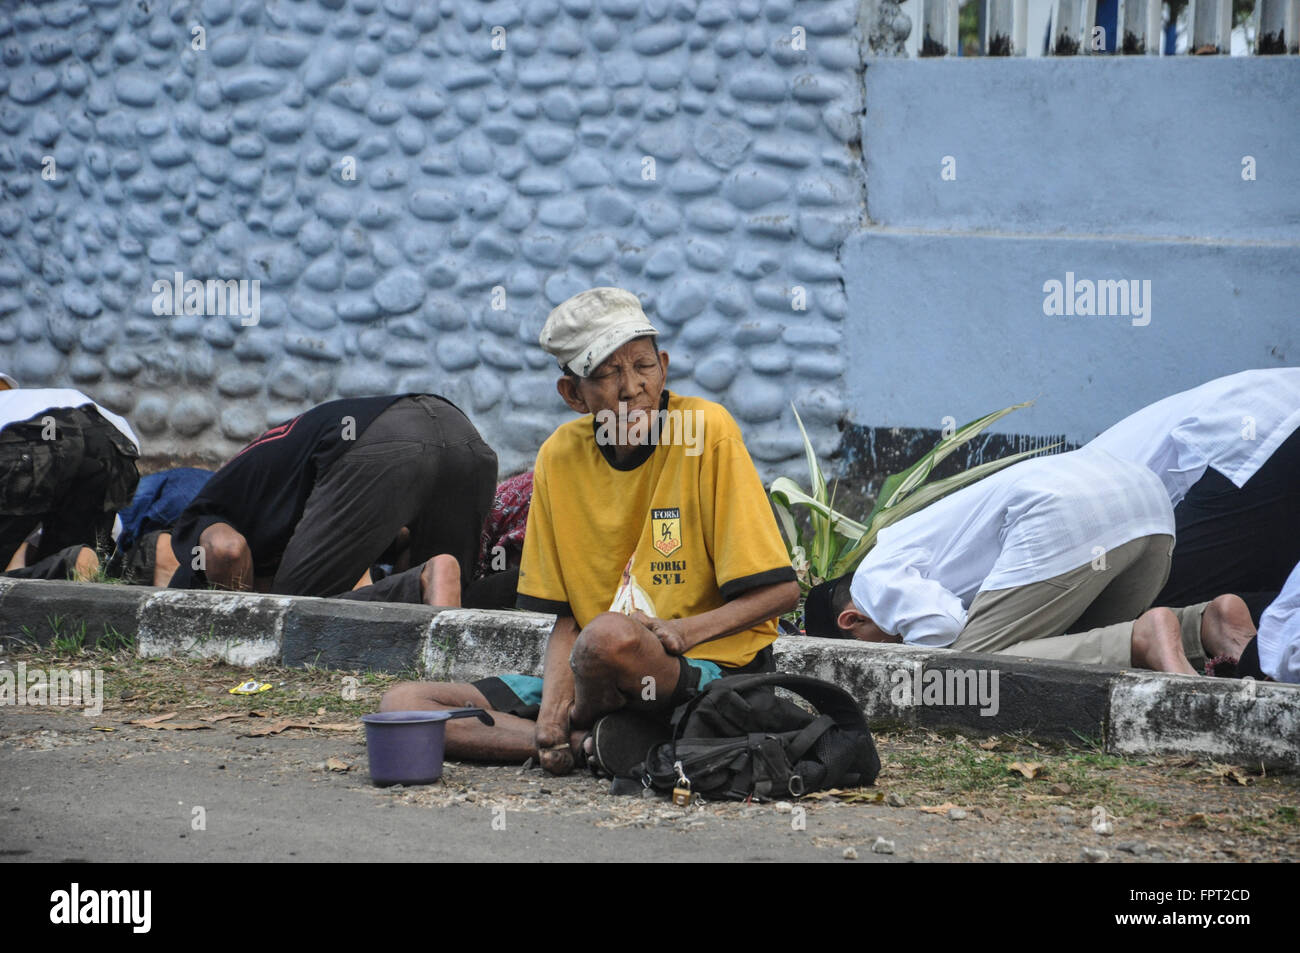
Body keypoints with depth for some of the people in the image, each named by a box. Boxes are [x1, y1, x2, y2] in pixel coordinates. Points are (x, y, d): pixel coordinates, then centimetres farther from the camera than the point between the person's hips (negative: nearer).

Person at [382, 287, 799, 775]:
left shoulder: (708, 430, -11)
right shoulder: (560, 456, 4)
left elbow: (780, 591, -10)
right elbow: (566, 615, 8)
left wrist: (681, 632, -24)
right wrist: (554, 704, -11)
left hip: (712, 669, -5)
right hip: (595, 681, 6)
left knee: (610, 635, -39)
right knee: (401, 704, -7)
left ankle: (582, 731, -6)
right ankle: (591, 743, -17)